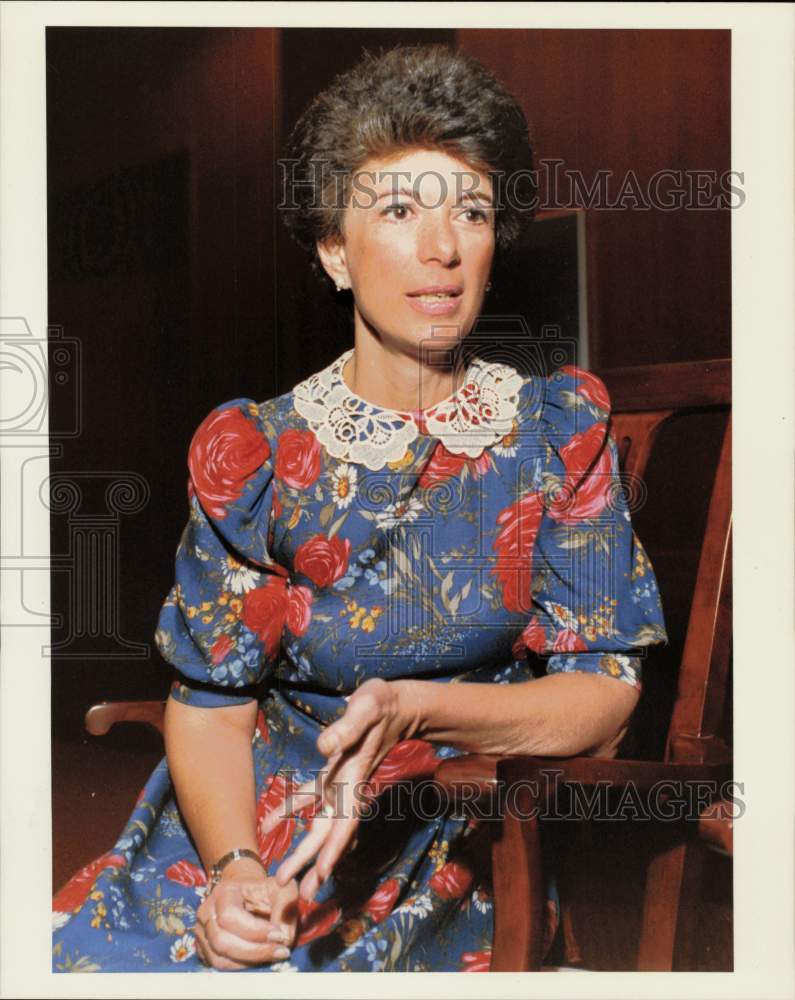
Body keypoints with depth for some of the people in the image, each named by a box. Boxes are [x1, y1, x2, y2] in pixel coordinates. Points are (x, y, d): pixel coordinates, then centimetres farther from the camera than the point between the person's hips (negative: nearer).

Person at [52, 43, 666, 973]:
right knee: (74, 950, -20)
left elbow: (606, 694, -5)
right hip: (256, 821, 2)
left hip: (454, 850, -1)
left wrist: (415, 713, -23)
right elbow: (209, 706, -2)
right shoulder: (254, 454, -2)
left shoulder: (561, 427, -1)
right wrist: (231, 866, -22)